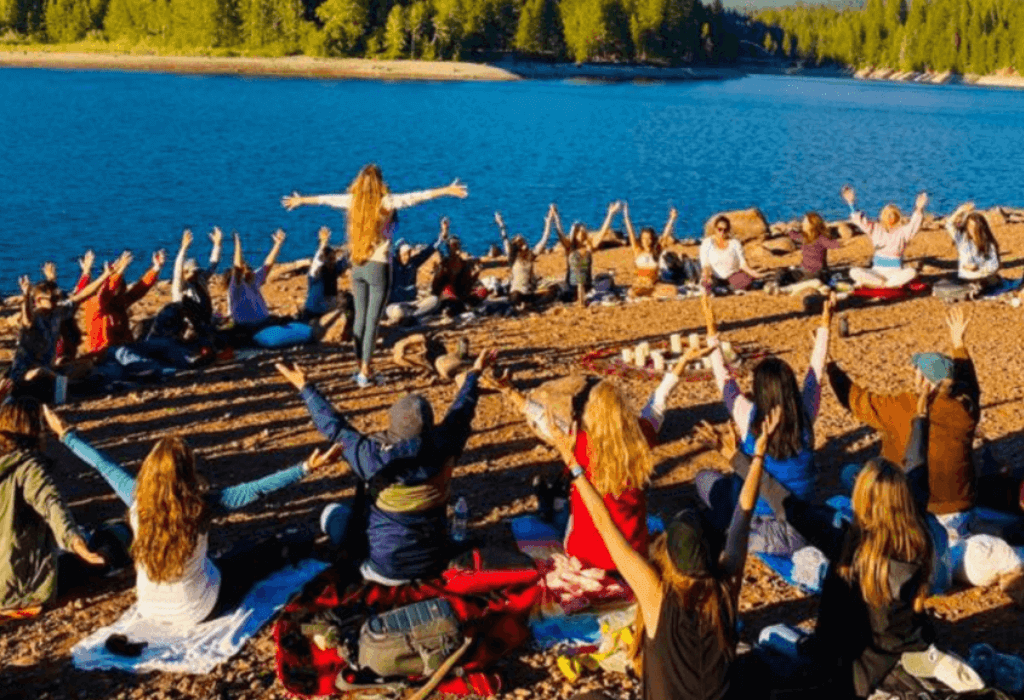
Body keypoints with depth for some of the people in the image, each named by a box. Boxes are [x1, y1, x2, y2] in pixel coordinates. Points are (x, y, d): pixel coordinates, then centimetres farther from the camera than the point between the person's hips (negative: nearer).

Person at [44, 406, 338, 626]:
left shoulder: (137, 501, -18)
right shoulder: (199, 506, -28)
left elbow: (104, 465, -4)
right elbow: (257, 490, -30)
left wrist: (66, 434, 9)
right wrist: (306, 468, -28)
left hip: (149, 609, 4)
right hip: (196, 612, -4)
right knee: (272, 551, 12)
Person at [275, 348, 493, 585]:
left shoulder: (375, 458, -26)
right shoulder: (443, 450, -18)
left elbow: (335, 428, -11)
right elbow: (460, 414, 1)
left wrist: (304, 387, 0)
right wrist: (474, 373, 17)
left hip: (388, 569, -2)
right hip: (434, 563, 2)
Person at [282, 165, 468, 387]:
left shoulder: (352, 200, 4)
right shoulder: (386, 202, -10)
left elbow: (326, 199, 21)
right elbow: (417, 197, -18)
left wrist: (301, 200, 38)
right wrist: (447, 191, -20)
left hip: (357, 267, 5)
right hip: (378, 266, -5)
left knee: (360, 318, 12)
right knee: (372, 321, -3)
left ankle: (362, 368, 18)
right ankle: (365, 373, -3)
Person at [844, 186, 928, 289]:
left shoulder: (903, 231, 2)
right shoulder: (876, 229, 9)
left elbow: (914, 226, -17)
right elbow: (860, 220, 4)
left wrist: (919, 210, -34)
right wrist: (852, 203, -8)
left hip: (896, 272, -2)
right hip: (877, 271, 2)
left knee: (911, 272, -35)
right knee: (854, 272, -24)